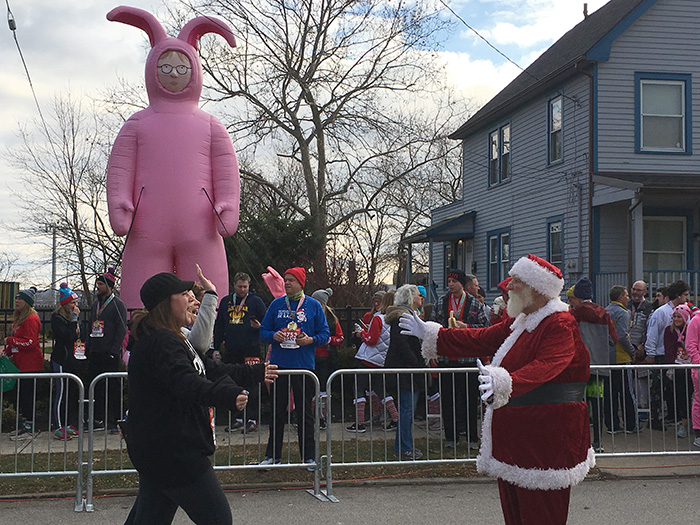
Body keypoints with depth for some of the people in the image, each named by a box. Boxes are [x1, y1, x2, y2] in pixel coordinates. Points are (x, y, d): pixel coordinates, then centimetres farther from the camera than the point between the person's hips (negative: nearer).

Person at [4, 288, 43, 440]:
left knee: (27, 395, -5)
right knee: (20, 394, 14)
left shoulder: (31, 319, -15)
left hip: (30, 364, -10)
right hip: (20, 363, 10)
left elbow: (30, 343, -21)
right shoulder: (19, 318, 16)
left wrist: (10, 340, -15)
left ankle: (29, 429, 1)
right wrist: (7, 351, 11)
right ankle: (24, 425, 23)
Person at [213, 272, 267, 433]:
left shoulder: (256, 301, 1)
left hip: (251, 350, -4)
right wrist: (216, 348, 13)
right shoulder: (225, 302, 13)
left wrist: (259, 326, -20)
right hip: (231, 351, 5)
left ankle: (252, 420, 0)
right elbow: (219, 327, 18)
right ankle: (238, 418, 19)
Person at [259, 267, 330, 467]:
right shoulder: (276, 304, 8)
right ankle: (272, 455, 16)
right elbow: (263, 331, 10)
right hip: (279, 364, 2)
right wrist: (273, 336, -11)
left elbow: (325, 334, 4)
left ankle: (309, 456, 13)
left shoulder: (313, 305, 3)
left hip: (304, 366, -1)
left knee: (305, 412, 4)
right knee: (277, 411, 7)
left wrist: (311, 340, -15)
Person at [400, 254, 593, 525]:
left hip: (546, 437, -10)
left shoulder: (560, 325, -15)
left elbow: (543, 368, -31)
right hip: (514, 433, 10)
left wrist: (504, 383, -47)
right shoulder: (520, 322, 17)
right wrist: (430, 335, 26)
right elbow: (481, 339, 23)